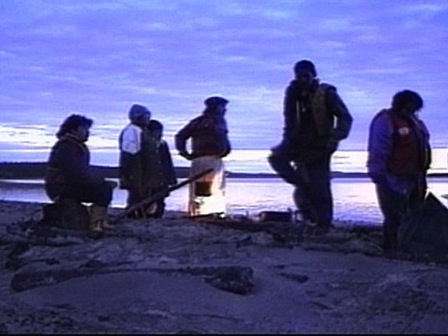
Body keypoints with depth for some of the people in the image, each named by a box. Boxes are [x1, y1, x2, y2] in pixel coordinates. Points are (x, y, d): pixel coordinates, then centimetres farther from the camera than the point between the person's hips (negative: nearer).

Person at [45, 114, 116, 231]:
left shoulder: (78, 145, 14)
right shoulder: (66, 147, -19)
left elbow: (85, 172, 18)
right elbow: (77, 175, -25)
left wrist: (101, 181, 3)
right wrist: (102, 181, -19)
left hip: (70, 184, 10)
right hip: (60, 188, -10)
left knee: (106, 188, 5)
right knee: (101, 190, -19)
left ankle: (101, 221, -3)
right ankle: (95, 223, -15)